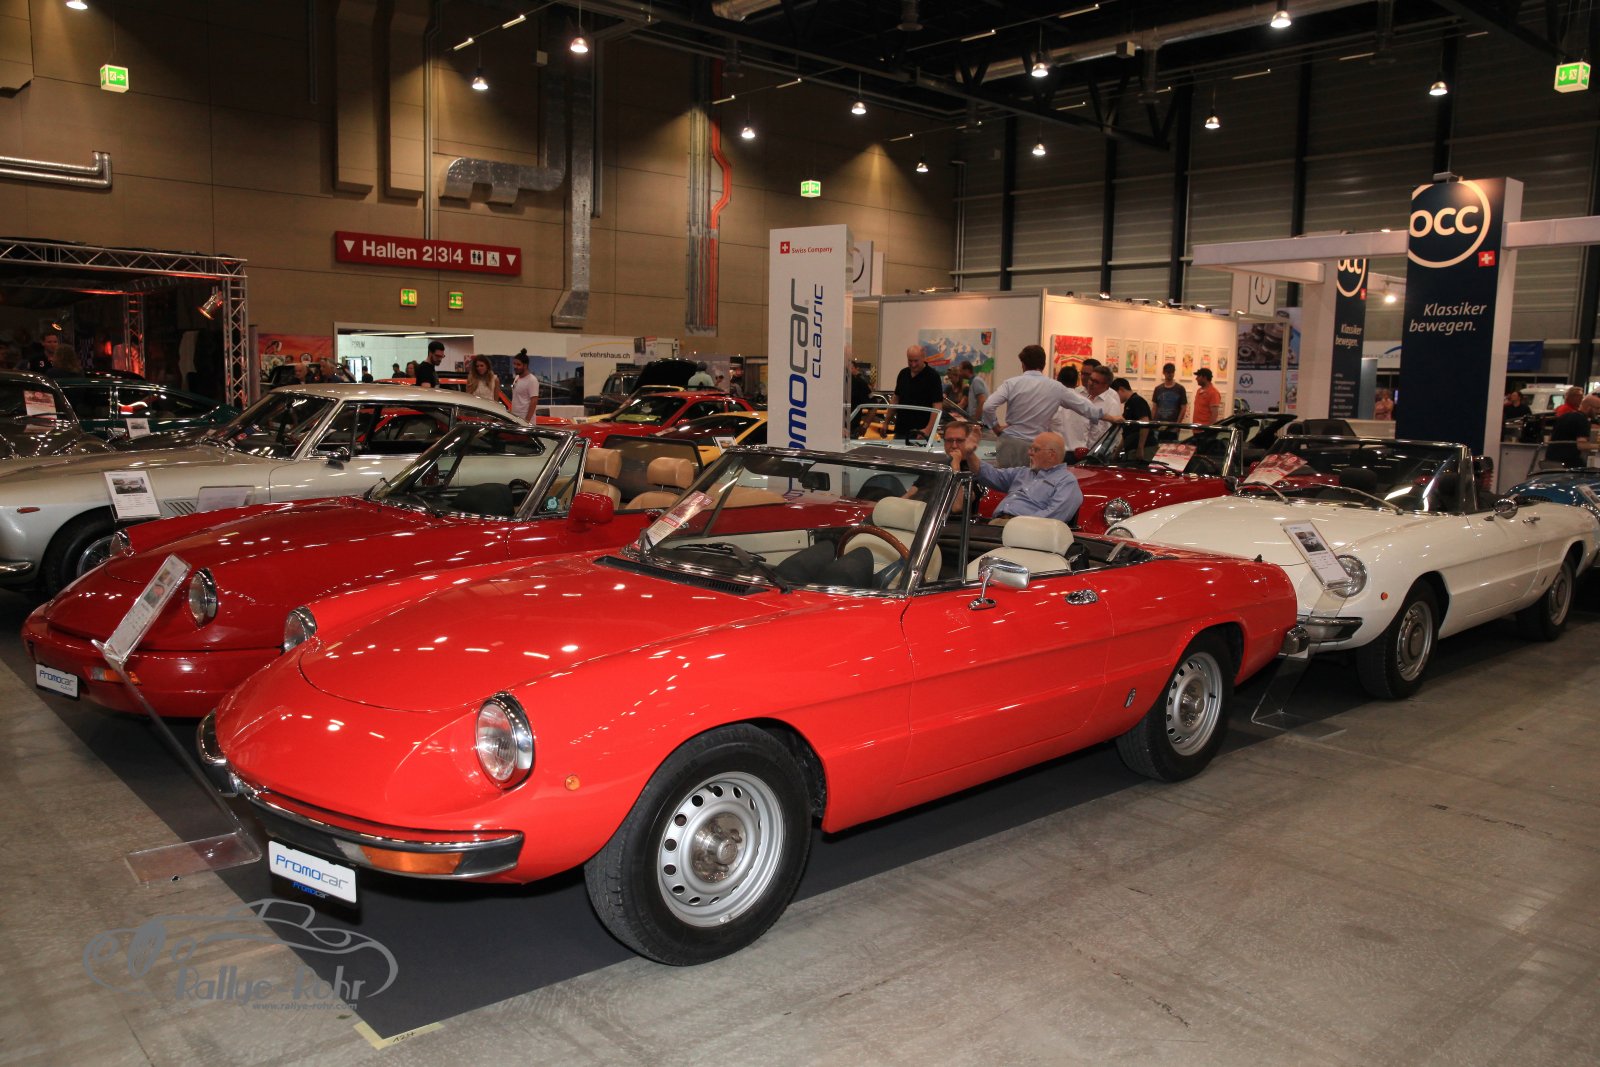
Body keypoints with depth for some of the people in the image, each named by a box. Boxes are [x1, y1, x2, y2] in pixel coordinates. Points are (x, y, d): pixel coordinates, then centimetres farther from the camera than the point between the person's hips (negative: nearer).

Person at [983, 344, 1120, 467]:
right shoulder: (1056, 387, 4)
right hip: (1035, 446, 1)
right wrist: (1112, 418, 25)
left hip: (1010, 443, -1)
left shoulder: (1012, 383, -3)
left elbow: (988, 406, -13)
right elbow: (1084, 405, 13)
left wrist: (996, 427, 4)